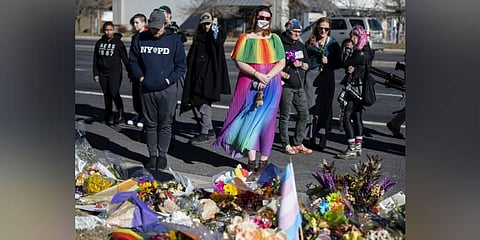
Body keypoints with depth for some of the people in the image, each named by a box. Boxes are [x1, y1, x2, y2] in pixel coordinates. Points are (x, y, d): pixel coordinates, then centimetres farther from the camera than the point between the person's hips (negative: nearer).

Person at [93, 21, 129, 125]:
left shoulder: (118, 42, -3)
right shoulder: (99, 43, 8)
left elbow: (125, 58, -2)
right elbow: (95, 59, 12)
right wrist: (96, 73, 7)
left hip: (115, 72, -4)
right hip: (103, 73, 4)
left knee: (114, 93, -15)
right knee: (107, 95, 8)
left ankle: (120, 113, 2)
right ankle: (109, 116, 17)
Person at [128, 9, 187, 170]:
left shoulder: (174, 40, -1)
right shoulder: (140, 39, 4)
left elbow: (181, 65, 3)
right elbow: (133, 60, 12)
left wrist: (170, 79, -8)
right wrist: (140, 77, -1)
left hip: (167, 90, -2)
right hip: (147, 89, 2)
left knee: (165, 125, 4)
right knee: (150, 124, 9)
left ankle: (162, 155, 15)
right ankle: (152, 155, 19)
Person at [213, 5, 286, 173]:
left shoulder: (274, 39, 9)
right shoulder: (246, 38, 3)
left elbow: (281, 63, 3)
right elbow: (239, 62, -4)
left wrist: (268, 77, -12)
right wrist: (257, 75, -16)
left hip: (271, 85, 1)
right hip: (249, 84, -1)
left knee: (266, 120, 0)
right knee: (250, 119, -3)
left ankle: (264, 160, 6)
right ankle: (251, 160, 2)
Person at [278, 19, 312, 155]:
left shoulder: (301, 46, 15)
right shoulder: (280, 45, -7)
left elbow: (307, 65, 18)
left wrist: (301, 64, -3)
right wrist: (282, 74, -20)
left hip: (299, 87, 7)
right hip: (285, 86, -7)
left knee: (304, 114, 7)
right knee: (285, 116, -1)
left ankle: (298, 144, 17)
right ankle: (286, 145, 8)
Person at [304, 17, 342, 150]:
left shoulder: (333, 44, 7)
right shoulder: (310, 42, 9)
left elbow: (339, 63, 6)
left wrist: (328, 61, -10)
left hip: (327, 80, 0)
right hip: (312, 78, 0)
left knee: (325, 108, 0)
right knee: (312, 108, -8)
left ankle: (321, 139, 7)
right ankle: (312, 138, -2)